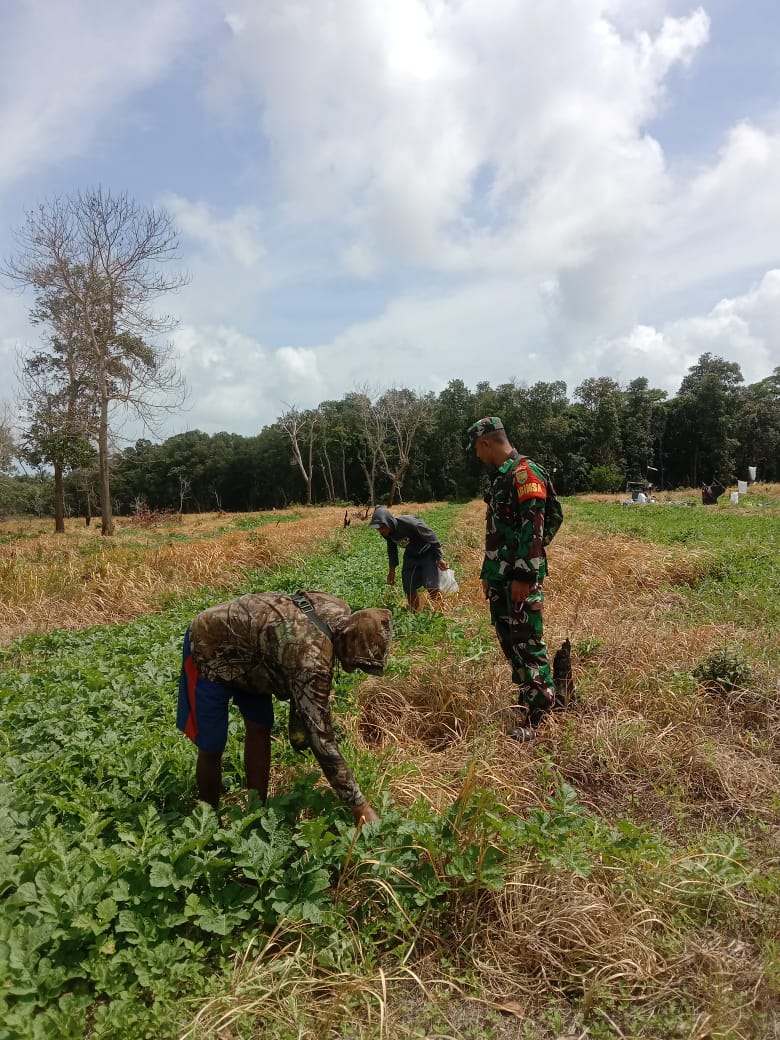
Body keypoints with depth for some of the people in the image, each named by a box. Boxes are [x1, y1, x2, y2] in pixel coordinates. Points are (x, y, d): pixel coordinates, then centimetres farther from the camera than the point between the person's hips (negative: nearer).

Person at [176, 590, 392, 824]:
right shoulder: (312, 659, -39)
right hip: (209, 649, -8)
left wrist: (298, 723, 0)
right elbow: (321, 738, -34)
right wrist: (360, 806, -28)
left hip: (241, 639, 8)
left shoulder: (340, 614, -15)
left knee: (260, 728, 9)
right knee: (212, 746, 0)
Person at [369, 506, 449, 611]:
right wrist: (392, 570, 12)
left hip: (427, 553, -6)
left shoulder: (410, 524, -36)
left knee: (431, 586, -15)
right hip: (410, 555, 6)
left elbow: (432, 538, -22)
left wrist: (439, 559, -14)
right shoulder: (386, 533, -16)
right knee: (409, 588, 2)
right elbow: (392, 549, 7)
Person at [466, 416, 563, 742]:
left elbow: (533, 527, -21)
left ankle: (534, 717, 0)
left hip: (521, 578, -10)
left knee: (528, 643, -6)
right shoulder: (502, 477, 18)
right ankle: (527, 698, 27)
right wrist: (487, 573, 23)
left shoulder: (525, 472, -13)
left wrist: (523, 575, -23)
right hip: (500, 578, 10)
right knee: (509, 640, 15)